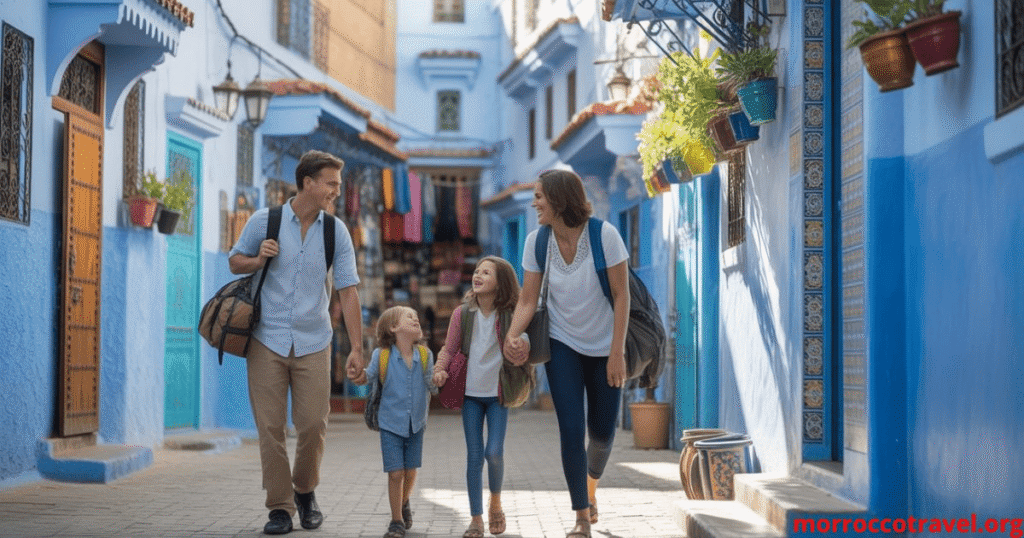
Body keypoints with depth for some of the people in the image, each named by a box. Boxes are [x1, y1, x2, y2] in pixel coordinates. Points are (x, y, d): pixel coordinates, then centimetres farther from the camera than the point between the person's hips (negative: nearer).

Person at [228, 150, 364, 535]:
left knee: (313, 424, -2)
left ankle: (305, 490, 24)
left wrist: (357, 347, -4)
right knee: (270, 427, -2)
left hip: (313, 343, 1)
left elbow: (348, 291, 0)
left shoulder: (336, 231, 0)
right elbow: (235, 262, 10)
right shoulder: (264, 221, -3)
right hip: (267, 340, -1)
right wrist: (258, 260, -13)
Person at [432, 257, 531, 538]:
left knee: (494, 452, -11)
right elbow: (449, 348, 5)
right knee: (474, 456, 1)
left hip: (498, 393, -2)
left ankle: (495, 503, 18)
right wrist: (440, 369, -12)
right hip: (470, 393, 2)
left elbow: (527, 347, 3)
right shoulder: (463, 314, -2)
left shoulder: (510, 316, -7)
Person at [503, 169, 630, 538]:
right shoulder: (537, 241, -10)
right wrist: (513, 334, -28)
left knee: (603, 431, 8)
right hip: (562, 345, 1)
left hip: (605, 347, -1)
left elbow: (621, 295, -15)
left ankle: (591, 487, 41)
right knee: (571, 429, -9)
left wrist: (617, 352, -17)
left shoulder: (603, 234, -20)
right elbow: (527, 299, -9)